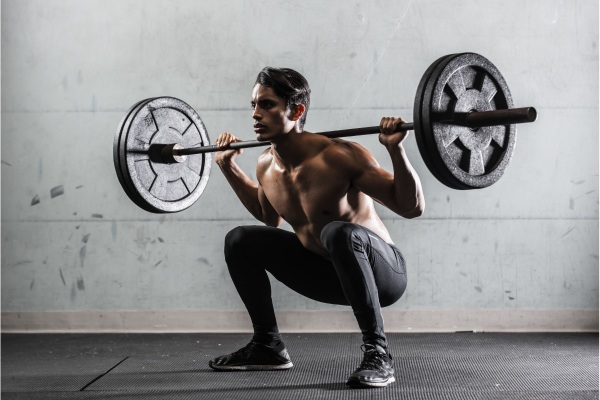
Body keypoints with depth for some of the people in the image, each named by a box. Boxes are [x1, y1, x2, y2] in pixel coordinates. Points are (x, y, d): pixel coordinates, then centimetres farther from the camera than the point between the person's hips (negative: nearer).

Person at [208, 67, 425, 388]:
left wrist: (396, 149, -36)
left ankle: (377, 352, -26)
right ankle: (267, 345, 16)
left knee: (339, 232, -39)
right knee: (240, 241, 6)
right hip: (329, 274, 7)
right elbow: (270, 217, 20)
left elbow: (412, 208, -23)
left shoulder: (339, 156, -25)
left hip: (383, 274, -7)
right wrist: (228, 167, 15)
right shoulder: (266, 165, -3)